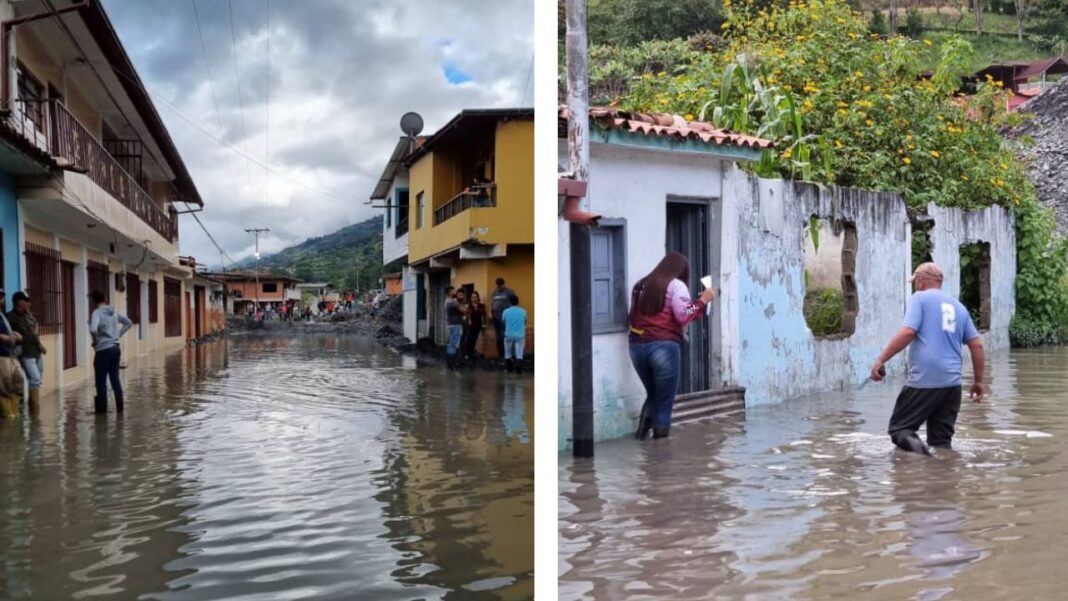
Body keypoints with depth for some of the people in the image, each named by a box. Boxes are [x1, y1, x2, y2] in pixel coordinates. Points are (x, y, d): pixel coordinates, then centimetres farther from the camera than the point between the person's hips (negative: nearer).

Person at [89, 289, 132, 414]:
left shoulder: (97, 313, -12)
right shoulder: (114, 312, 9)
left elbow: (93, 329, -29)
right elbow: (129, 323, 20)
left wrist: (95, 341, -10)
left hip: (103, 351, -6)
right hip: (115, 348, 6)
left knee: (101, 382, 2)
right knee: (115, 378, 13)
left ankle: (102, 409, 6)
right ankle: (119, 407, 16)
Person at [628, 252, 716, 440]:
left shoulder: (641, 285, 19)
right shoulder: (676, 285, 0)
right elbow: (684, 316, -10)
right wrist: (702, 301, -1)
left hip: (637, 346, 6)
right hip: (663, 347, -6)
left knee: (653, 395, 22)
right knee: (664, 402, 3)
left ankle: (641, 435, 14)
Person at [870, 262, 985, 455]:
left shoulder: (920, 298, 1)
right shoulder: (958, 306, 19)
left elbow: (907, 332, -14)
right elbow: (977, 345, 16)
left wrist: (881, 359, -13)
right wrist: (978, 380, 22)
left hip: (923, 381, -6)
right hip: (952, 383, 6)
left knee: (899, 428, 1)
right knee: (942, 441, 12)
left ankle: (912, 443, -27)